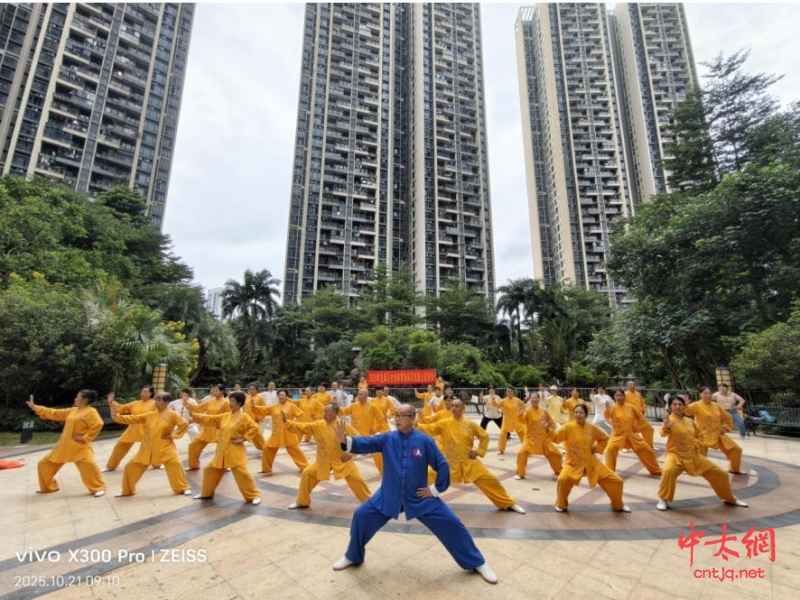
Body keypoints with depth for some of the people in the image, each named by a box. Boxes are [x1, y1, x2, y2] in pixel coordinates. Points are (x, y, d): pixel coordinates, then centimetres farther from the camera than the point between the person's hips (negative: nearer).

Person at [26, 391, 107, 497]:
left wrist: (85, 437, -20)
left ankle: (98, 488, -15)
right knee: (44, 464, 18)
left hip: (80, 446, -9)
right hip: (64, 445, 9)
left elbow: (98, 424, -24)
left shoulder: (91, 411, -12)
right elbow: (54, 413, 19)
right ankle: (48, 487, 40)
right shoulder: (72, 411, 14)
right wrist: (35, 407, 18)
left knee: (88, 464, -29)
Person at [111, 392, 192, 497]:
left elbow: (185, 424, -10)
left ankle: (183, 488, -3)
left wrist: (173, 435, -12)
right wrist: (116, 415, -6)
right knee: (131, 467, 9)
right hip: (147, 448, 5)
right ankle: (127, 490, 35)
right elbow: (132, 419, 3)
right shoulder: (150, 415, 3)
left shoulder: (172, 414, -9)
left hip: (165, 447, -5)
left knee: (175, 464, -21)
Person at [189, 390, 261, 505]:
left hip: (235, 452, -7)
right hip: (222, 451, 7)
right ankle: (206, 493, 42)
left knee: (242, 473, -12)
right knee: (210, 470, 18)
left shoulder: (243, 416, -12)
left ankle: (254, 495, 1)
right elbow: (209, 419, 10)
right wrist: (194, 414, 5)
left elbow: (254, 427, -18)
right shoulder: (224, 416, 7)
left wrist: (243, 438, -17)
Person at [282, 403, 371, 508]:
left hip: (342, 461, -4)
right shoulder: (318, 425, -8)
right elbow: (301, 427, -6)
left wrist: (350, 453, -22)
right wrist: (286, 422, -15)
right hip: (324, 461, 4)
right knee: (307, 474, 2)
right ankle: (302, 502, 25)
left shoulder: (343, 426, -19)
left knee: (357, 479, -8)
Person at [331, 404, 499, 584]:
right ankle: (352, 557, 29)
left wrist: (436, 489, -6)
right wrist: (346, 440, -40)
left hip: (420, 497, -2)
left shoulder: (424, 440, -14)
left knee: (450, 523, -3)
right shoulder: (387, 439, -9)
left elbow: (442, 465, -7)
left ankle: (477, 563, 21)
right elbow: (366, 443, -22)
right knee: (361, 516, -1)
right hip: (389, 496, 2)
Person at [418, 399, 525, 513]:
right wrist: (417, 425, -33)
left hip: (469, 462, 1)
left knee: (489, 480, 1)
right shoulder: (444, 423, -7)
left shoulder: (470, 424, -5)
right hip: (449, 462, 0)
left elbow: (484, 436, 7)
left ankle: (508, 504, 25)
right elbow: (430, 429, -16)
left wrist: (478, 451, -1)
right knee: (429, 477, -13)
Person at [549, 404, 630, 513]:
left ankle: (618, 505, 36)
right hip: (573, 463, -4)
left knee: (616, 481, 4)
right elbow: (556, 438, -21)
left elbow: (604, 438, 16)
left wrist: (596, 448, 3)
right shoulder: (568, 427, -14)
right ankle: (561, 505, 0)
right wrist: (548, 430, -39)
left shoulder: (592, 428, -3)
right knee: (563, 479, -30)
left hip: (592, 463, 4)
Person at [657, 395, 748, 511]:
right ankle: (663, 500, -16)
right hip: (675, 455, -7)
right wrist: (666, 426, -60)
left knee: (720, 474, 16)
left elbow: (698, 435, 24)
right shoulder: (670, 420, -15)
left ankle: (729, 498, 47)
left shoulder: (690, 421, 6)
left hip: (693, 455, 7)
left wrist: (696, 444, 2)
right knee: (668, 471, -36)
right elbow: (664, 433, -37)